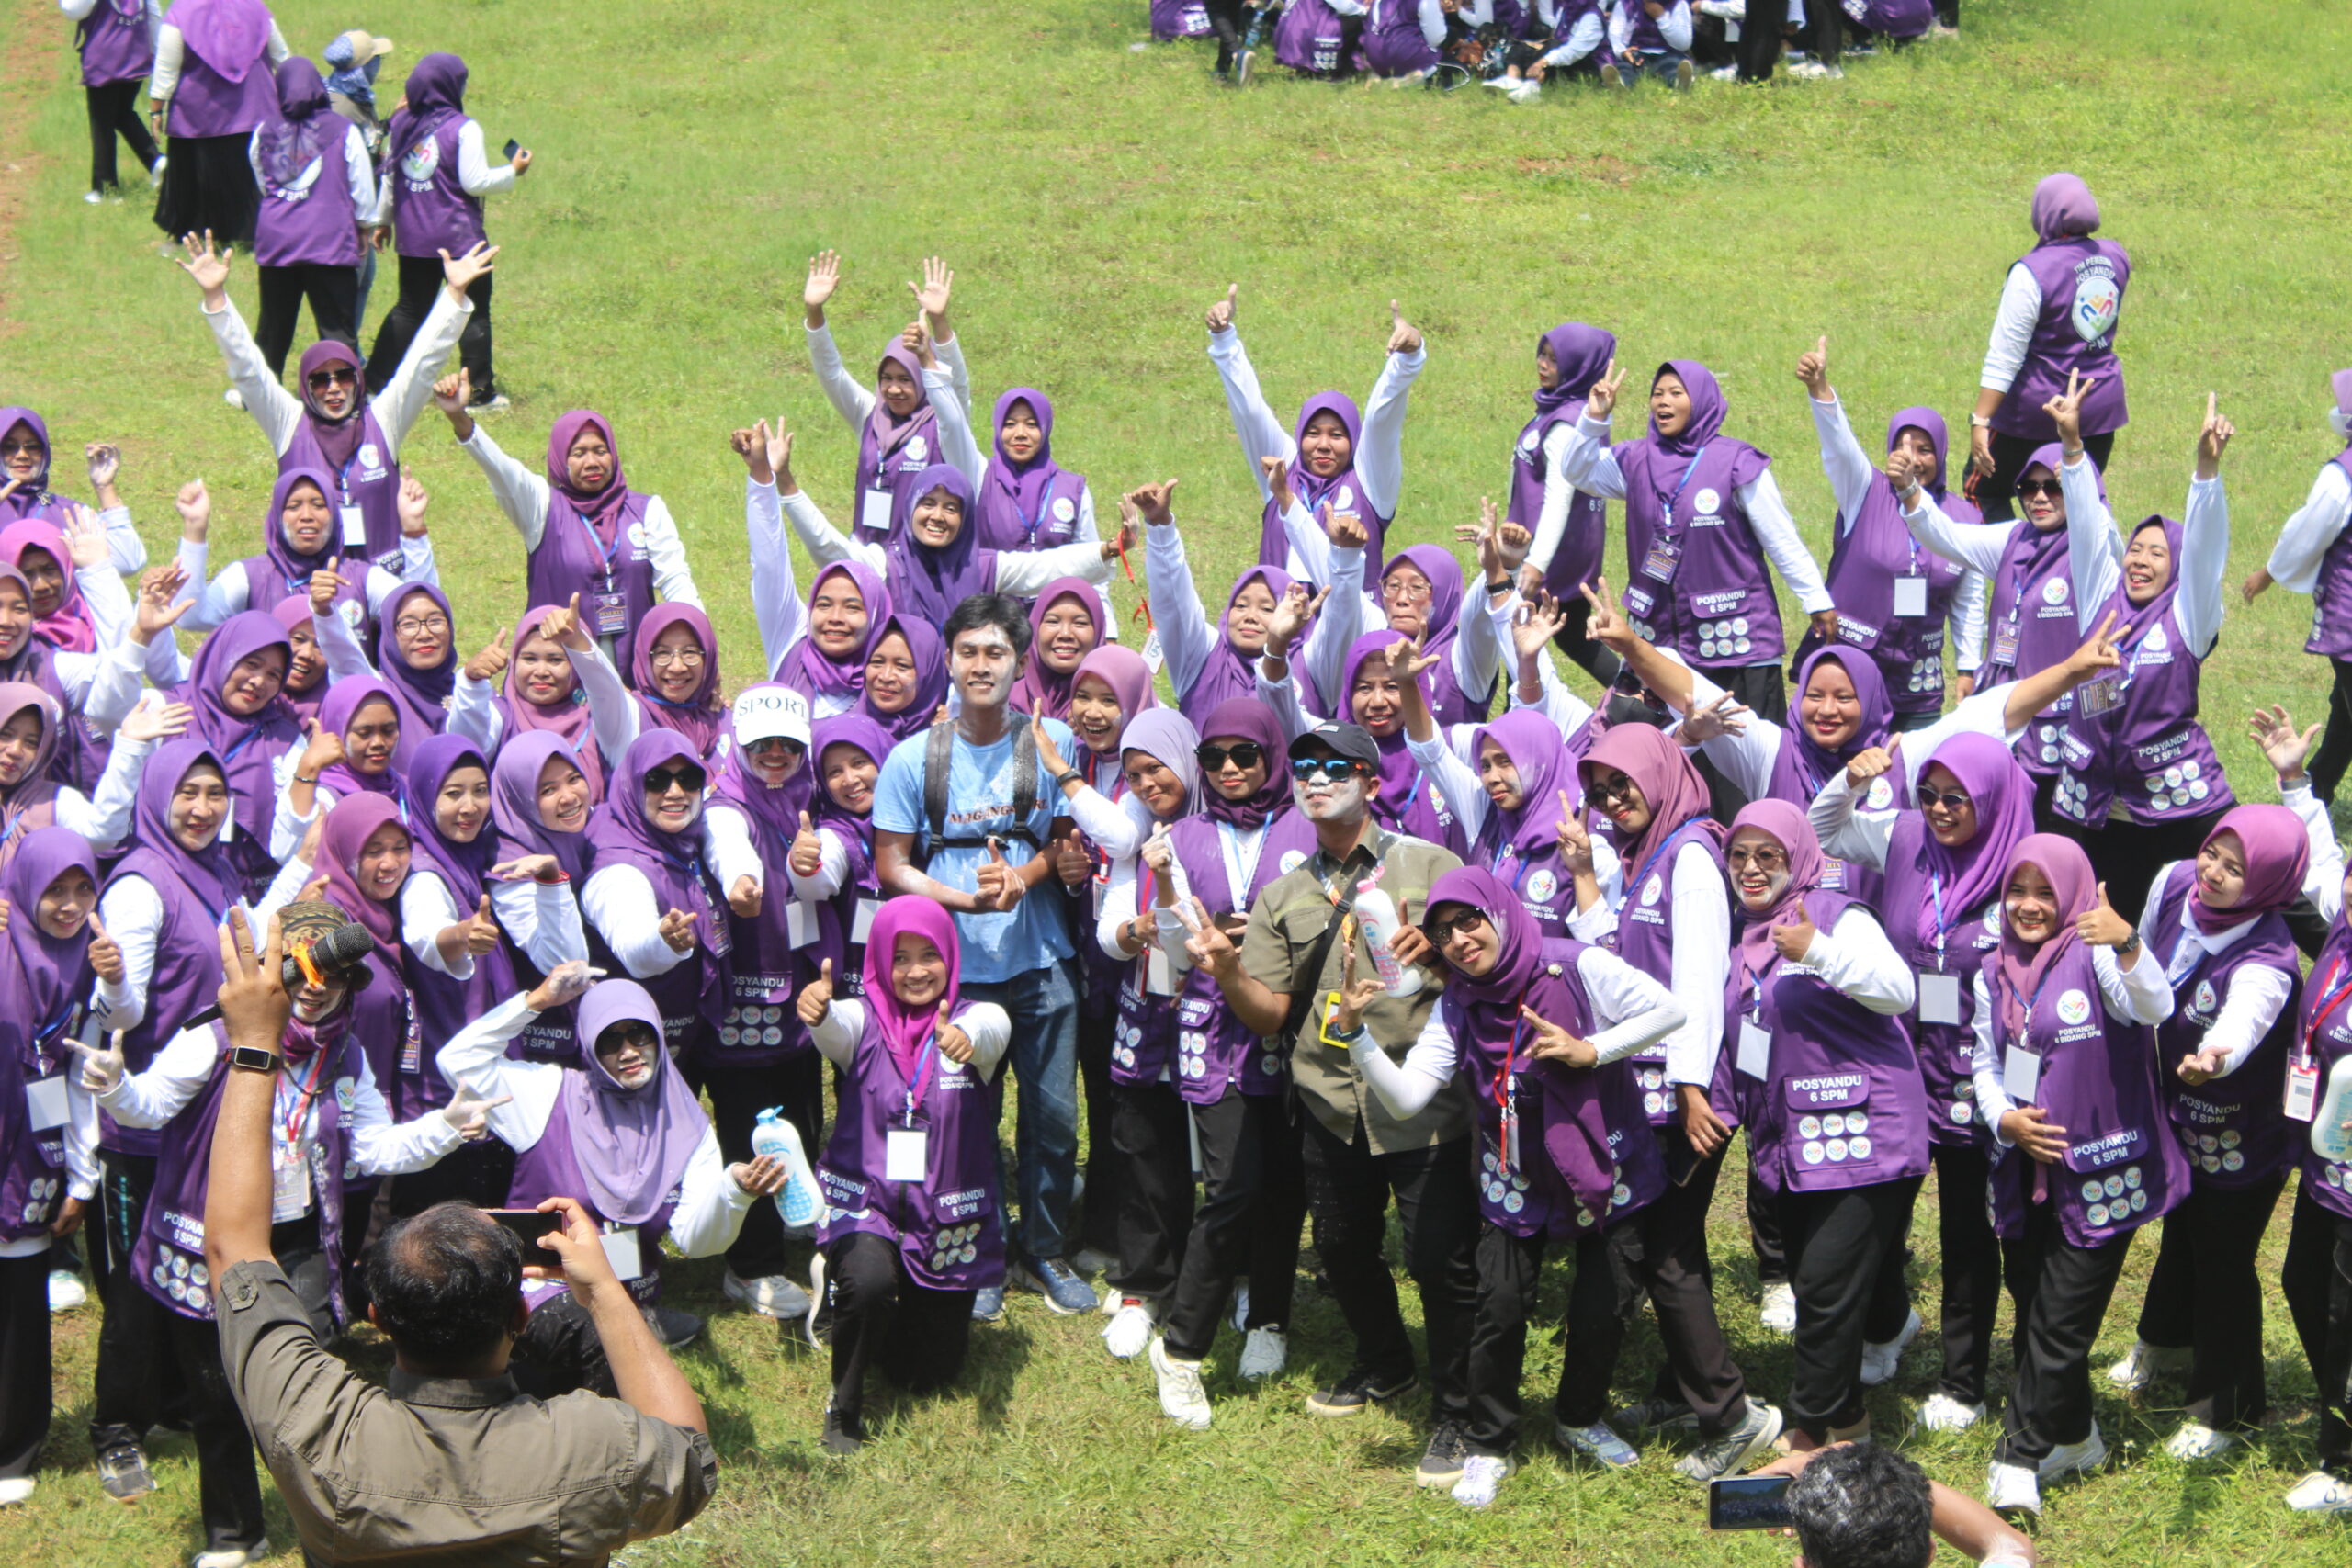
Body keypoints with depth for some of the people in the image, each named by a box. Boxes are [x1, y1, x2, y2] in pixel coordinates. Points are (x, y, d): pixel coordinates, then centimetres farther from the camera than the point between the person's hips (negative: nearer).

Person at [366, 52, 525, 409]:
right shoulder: (463, 128, -13)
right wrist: (514, 171, 1)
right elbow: (475, 182, -15)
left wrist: (383, 220, 25)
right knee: (473, 313, 4)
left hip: (412, 238, 6)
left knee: (410, 309, 18)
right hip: (458, 238, -6)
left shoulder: (400, 124, 5)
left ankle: (376, 380, 16)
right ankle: (479, 393, 6)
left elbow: (388, 176, 13)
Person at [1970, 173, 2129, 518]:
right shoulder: (2115, 257, -1)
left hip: (2038, 409, -6)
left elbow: (2004, 358, -20)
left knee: (1986, 491, 10)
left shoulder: (2032, 272, -19)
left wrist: (1980, 421, -18)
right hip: (2102, 403, 6)